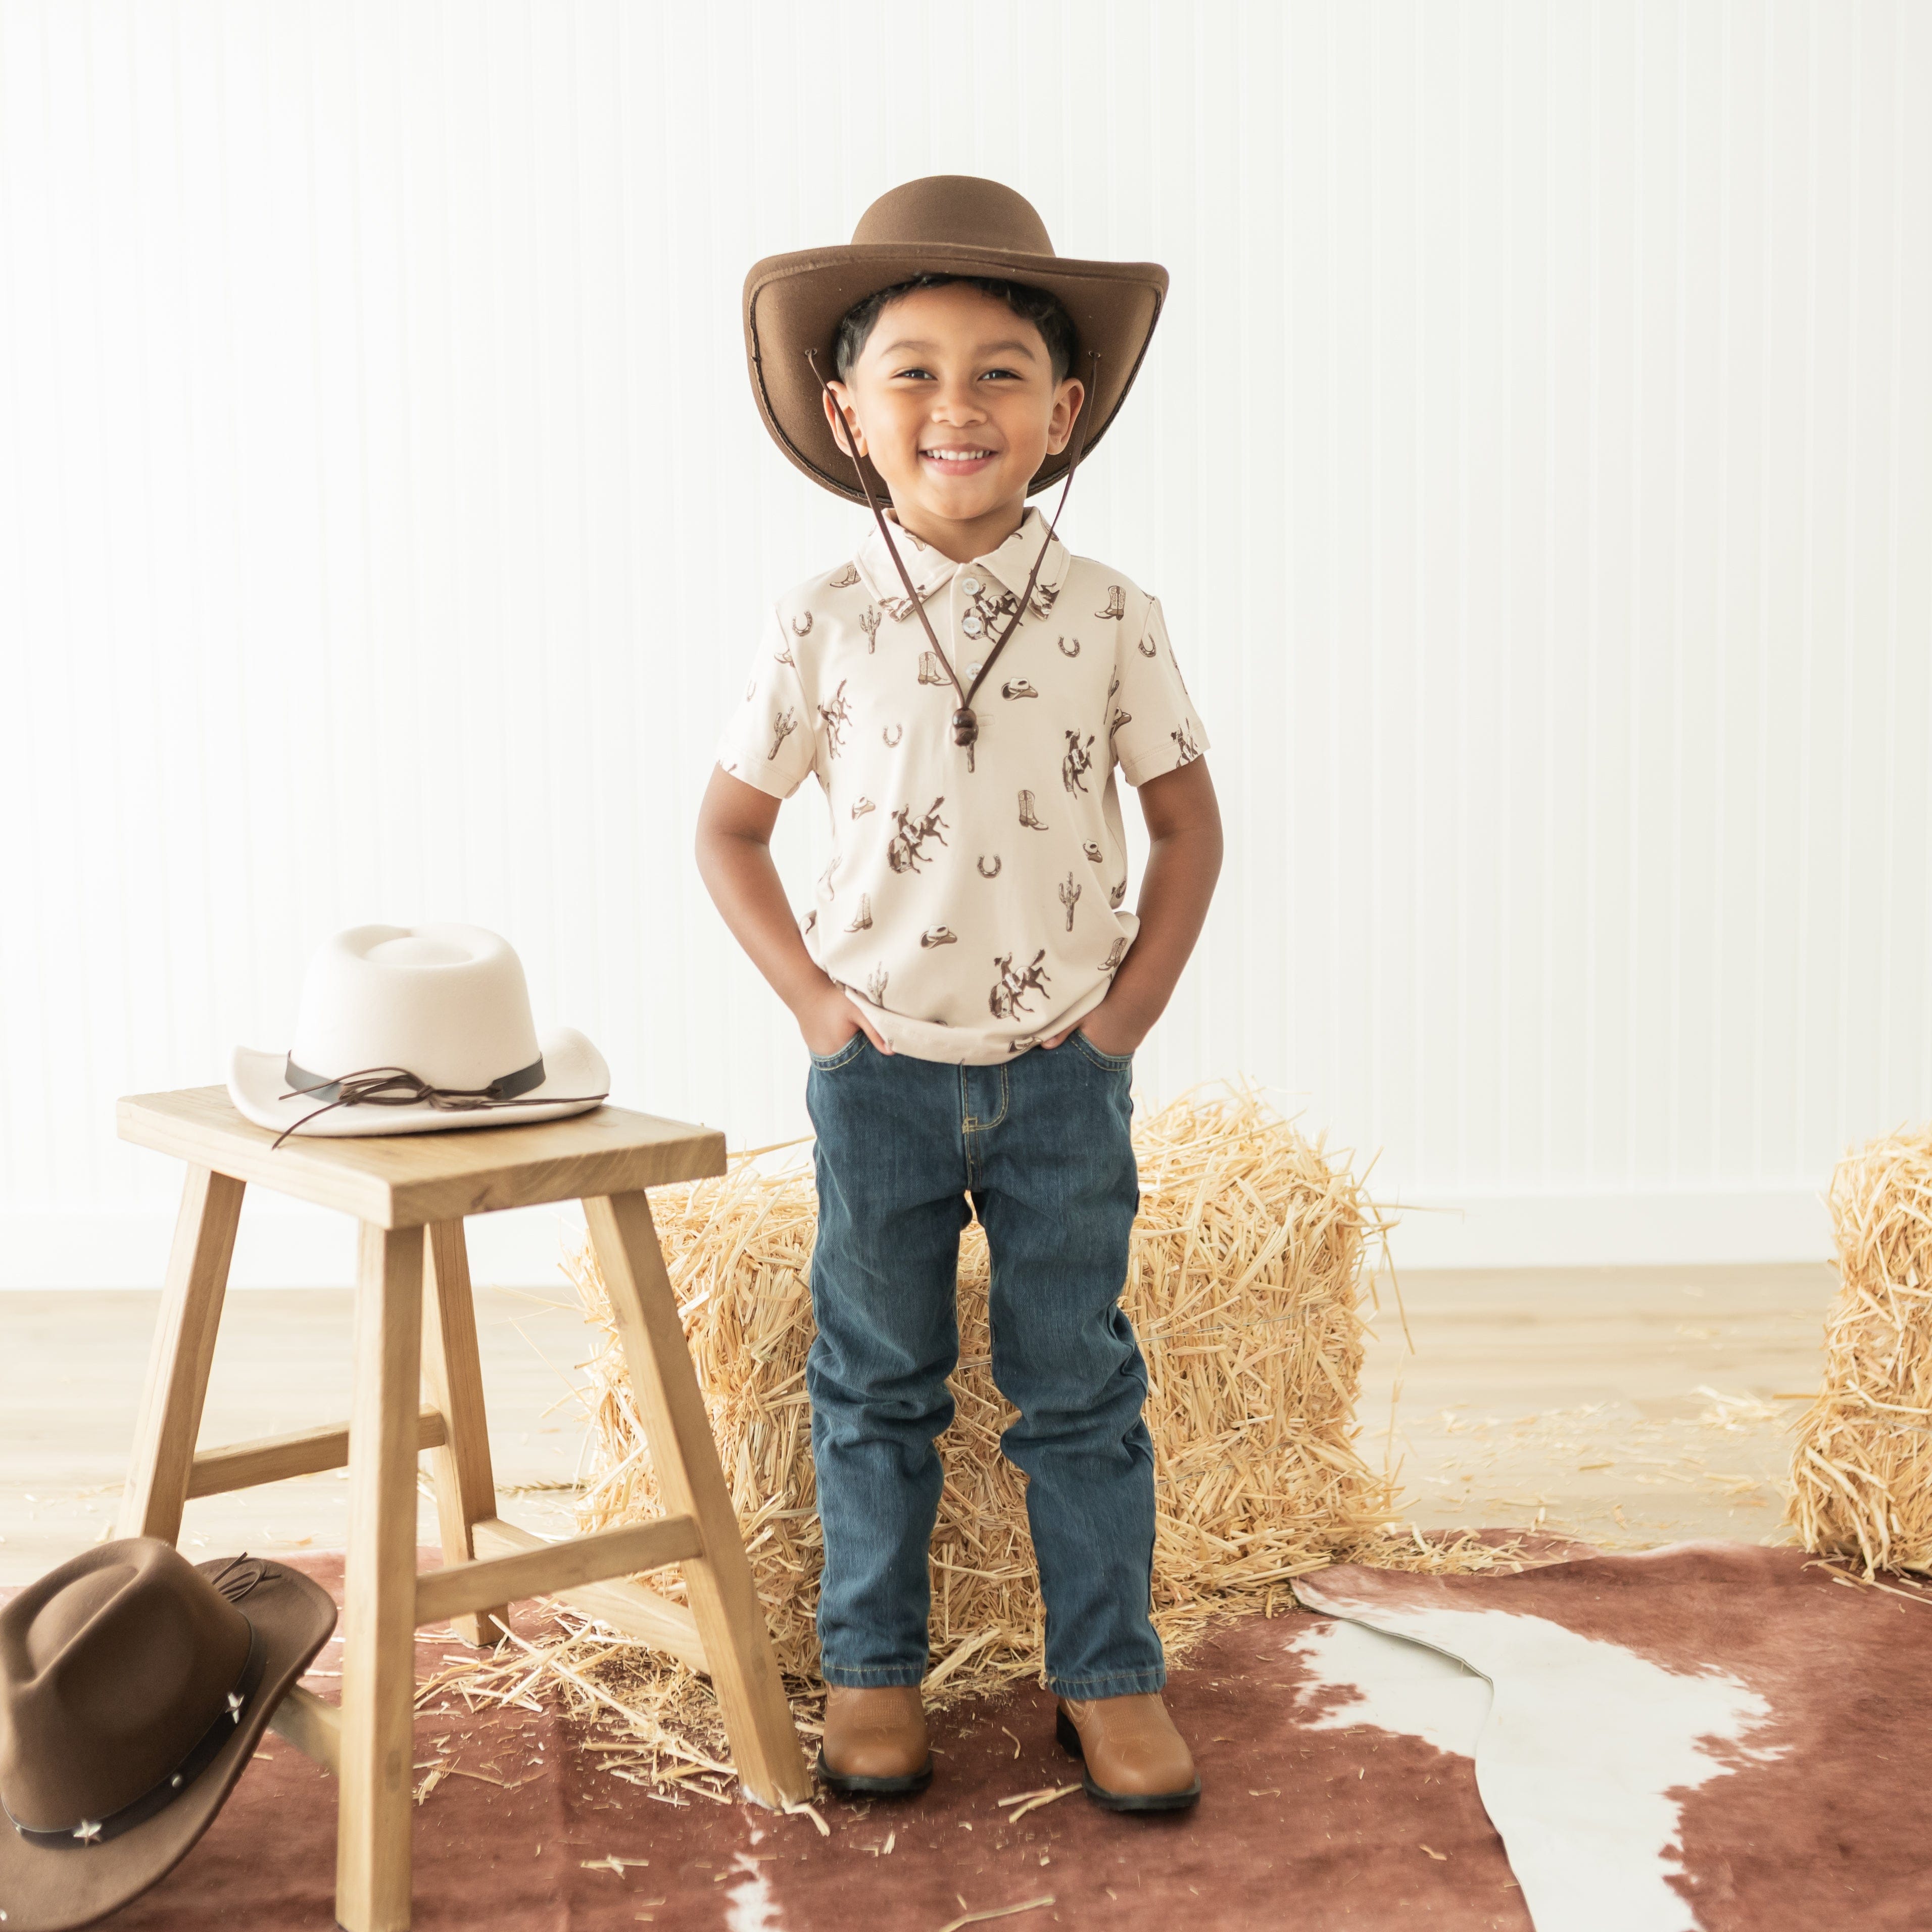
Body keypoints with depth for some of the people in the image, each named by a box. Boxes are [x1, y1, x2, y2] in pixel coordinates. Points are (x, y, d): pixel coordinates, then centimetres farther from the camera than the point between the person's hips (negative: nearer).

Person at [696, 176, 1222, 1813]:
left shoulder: (1111, 619, -6)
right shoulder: (823, 629, -6)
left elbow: (1187, 824, 3)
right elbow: (729, 829, 4)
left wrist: (1127, 1009, -3)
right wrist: (812, 997, -4)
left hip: (1063, 1070, 0)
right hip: (878, 1068, 0)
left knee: (1078, 1384, 10)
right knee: (876, 1384, 12)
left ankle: (1109, 1673, 24)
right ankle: (874, 1668, 28)